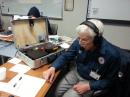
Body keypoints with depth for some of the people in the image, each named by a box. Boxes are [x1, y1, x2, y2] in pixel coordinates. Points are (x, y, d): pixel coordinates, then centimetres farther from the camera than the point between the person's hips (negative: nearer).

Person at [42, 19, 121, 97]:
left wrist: (89, 86, -23)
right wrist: (53, 68, -20)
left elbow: (109, 80, -15)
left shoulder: (112, 54, -27)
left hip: (91, 82, -3)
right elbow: (66, 56, -3)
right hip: (75, 73, 4)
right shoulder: (79, 42, -17)